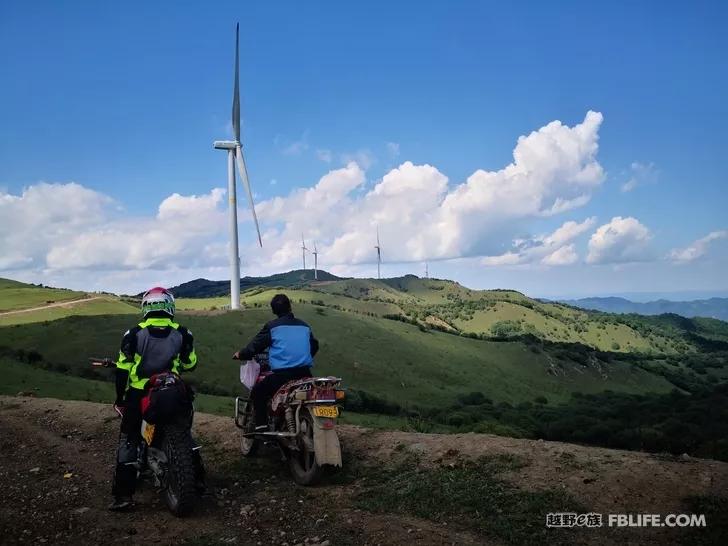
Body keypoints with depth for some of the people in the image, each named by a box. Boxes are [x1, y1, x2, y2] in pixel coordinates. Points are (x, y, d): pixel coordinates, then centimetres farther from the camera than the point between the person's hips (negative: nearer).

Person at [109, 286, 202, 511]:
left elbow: (123, 370, -4)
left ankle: (123, 494, 1)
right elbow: (190, 364, 7)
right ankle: (197, 478, 24)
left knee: (128, 441, 9)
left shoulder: (134, 334, -6)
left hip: (139, 396, -1)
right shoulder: (182, 334, -3)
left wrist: (120, 397, 8)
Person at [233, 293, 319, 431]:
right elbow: (314, 346, 26)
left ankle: (261, 428, 2)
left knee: (257, 393, 14)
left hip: (282, 373, -4)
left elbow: (256, 345, 2)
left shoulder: (272, 326, 2)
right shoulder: (304, 326, 15)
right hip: (305, 373, 4)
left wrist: (240, 354, 21)